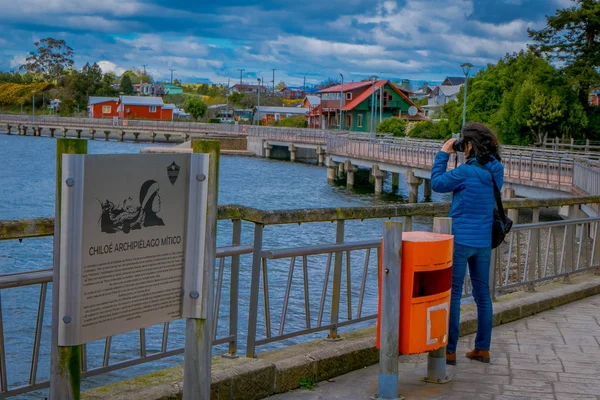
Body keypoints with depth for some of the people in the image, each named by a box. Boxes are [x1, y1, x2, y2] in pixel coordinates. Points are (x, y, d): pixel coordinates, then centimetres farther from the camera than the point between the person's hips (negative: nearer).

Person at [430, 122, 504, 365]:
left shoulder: (466, 172, -17)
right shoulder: (496, 171, 3)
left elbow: (437, 183, -6)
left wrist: (443, 154, 4)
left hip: (461, 240, -7)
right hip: (484, 241, 7)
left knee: (452, 295, 0)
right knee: (482, 295, 13)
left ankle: (449, 350, 3)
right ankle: (482, 349, 20)